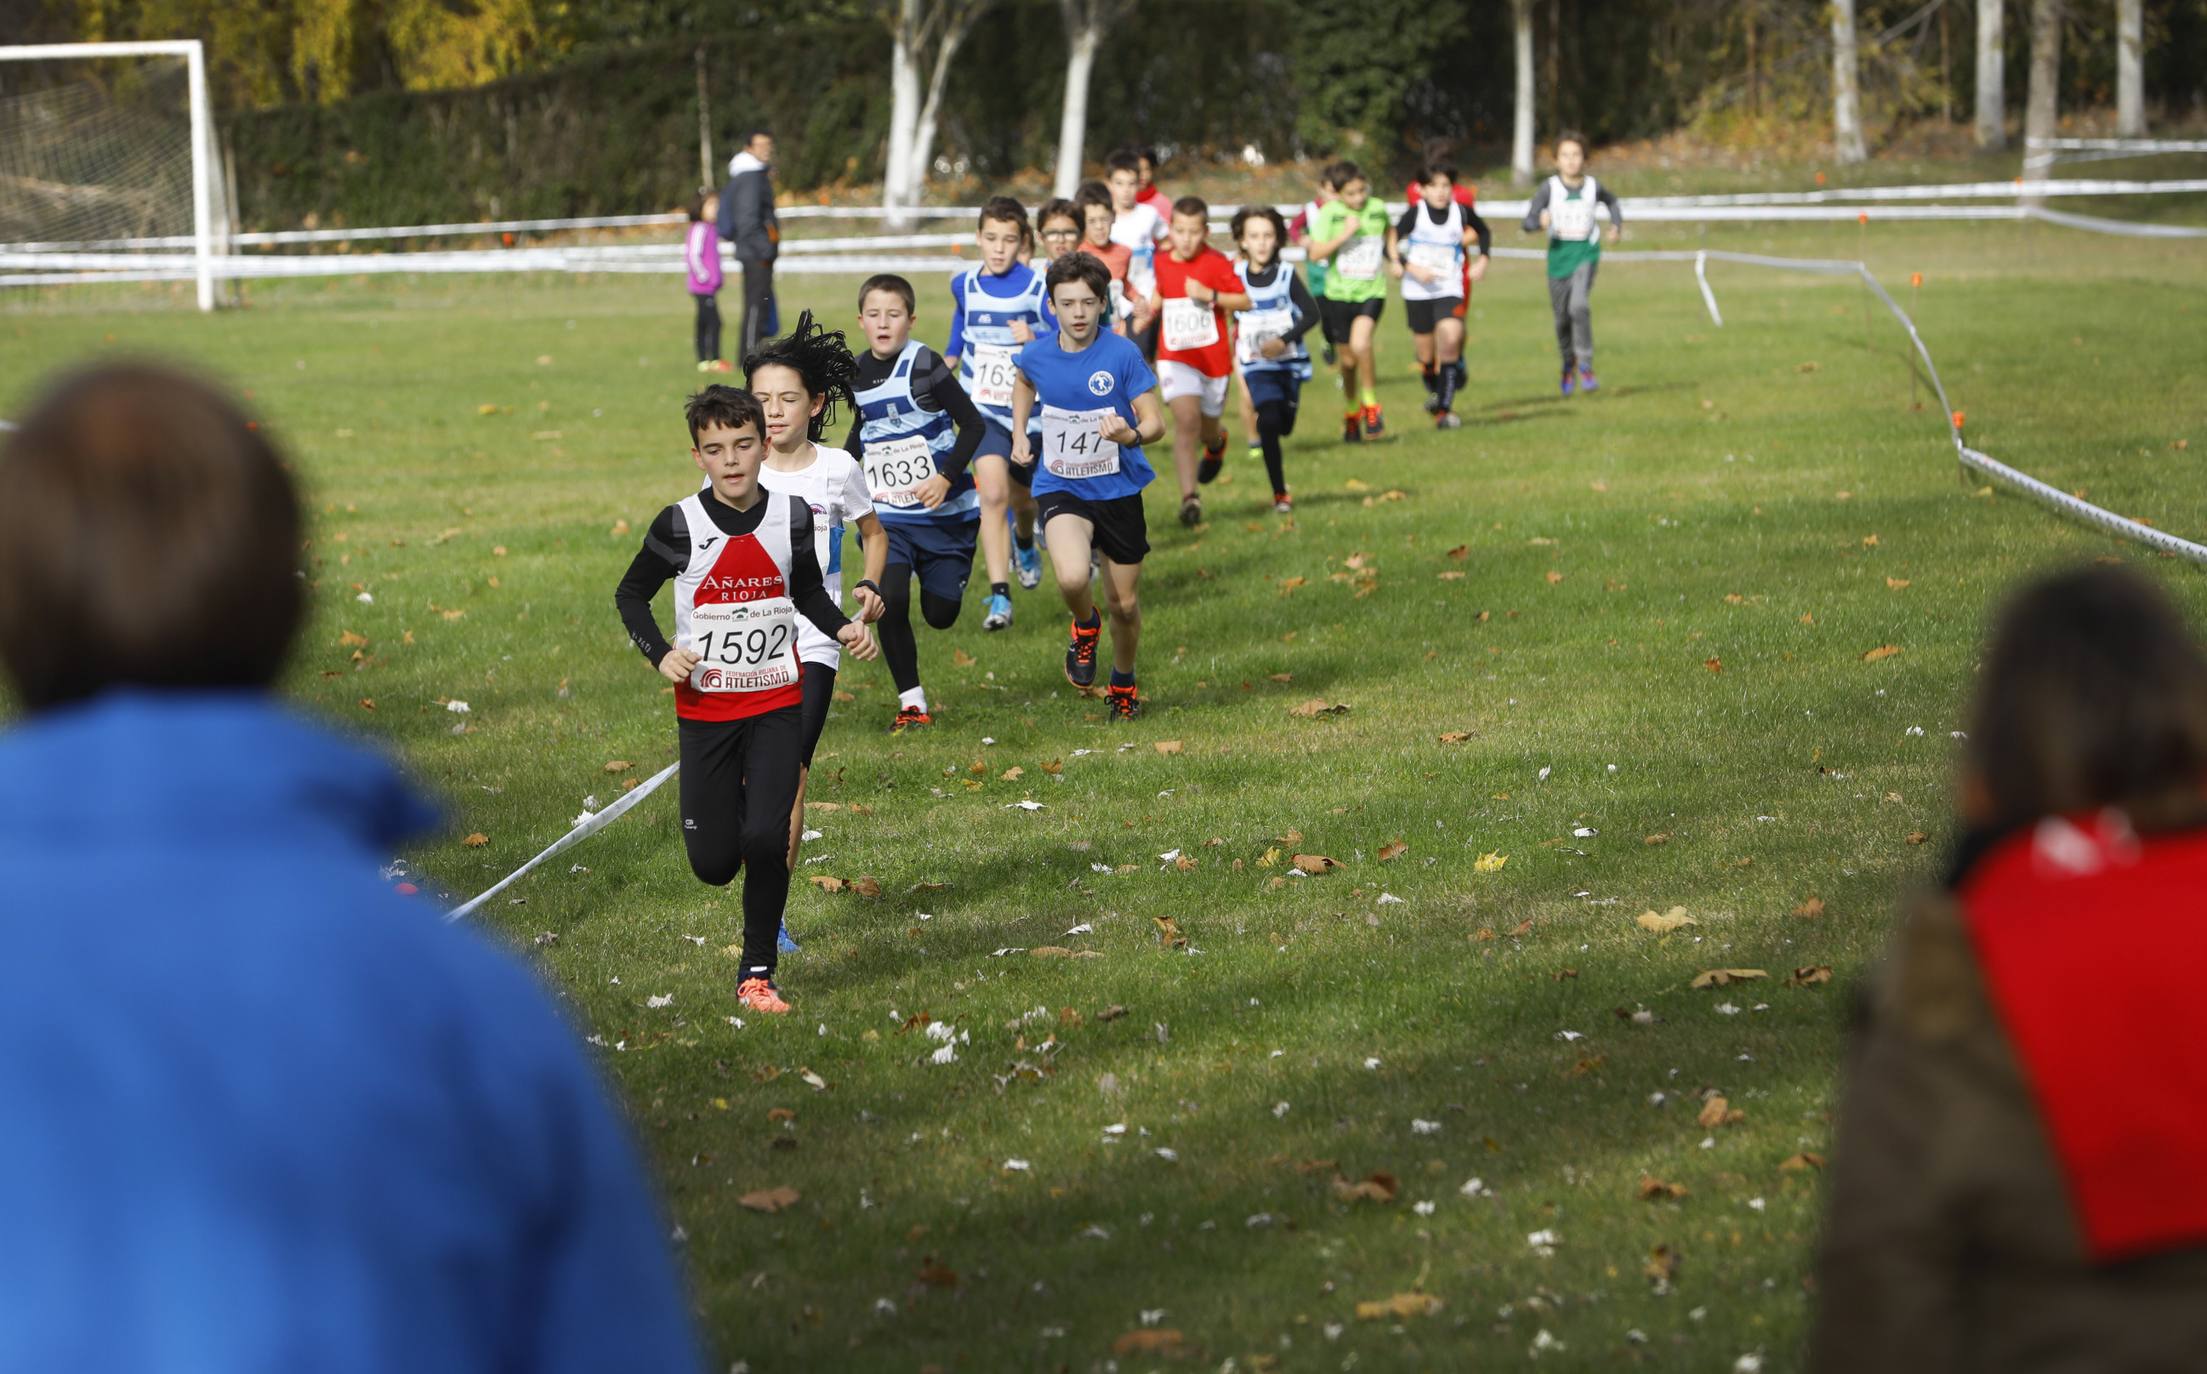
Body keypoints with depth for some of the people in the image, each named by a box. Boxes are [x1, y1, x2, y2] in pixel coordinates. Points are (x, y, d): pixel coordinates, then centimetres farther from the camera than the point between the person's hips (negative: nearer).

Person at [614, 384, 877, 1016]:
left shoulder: (792, 518, -2)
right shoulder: (679, 525, -9)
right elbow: (630, 595, 3)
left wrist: (843, 628, -4)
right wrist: (660, 654, -13)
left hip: (777, 705, 1)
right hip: (705, 709, 0)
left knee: (766, 840, -15)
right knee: (713, 864, 1)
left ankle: (757, 972, 3)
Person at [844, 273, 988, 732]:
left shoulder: (924, 365, -14)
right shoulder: (856, 372, 4)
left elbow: (973, 424, -12)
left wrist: (947, 477, -22)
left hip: (944, 512, -3)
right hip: (887, 516, 3)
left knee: (940, 615, 5)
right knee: (890, 601, -18)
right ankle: (911, 702, -4)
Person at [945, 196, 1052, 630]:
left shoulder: (1038, 287, -13)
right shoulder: (965, 284, -3)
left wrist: (1034, 340, -28)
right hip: (982, 409, 0)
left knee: (1022, 497, 18)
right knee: (992, 492, -20)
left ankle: (1024, 544, 56)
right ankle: (999, 596, -20)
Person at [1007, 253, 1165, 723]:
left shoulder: (1123, 354, -16)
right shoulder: (1036, 355, -6)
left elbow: (1155, 423, -14)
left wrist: (1132, 435, -36)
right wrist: (1019, 434, 12)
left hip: (1119, 489, 0)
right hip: (1061, 488, 0)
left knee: (1123, 604, 10)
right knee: (1072, 578, -28)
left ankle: (1123, 683, 40)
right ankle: (1085, 628, 8)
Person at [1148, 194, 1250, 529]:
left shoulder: (1216, 263, -10)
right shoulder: (1162, 263, 1)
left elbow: (1244, 301, -10)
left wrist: (1209, 294, -22)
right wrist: (1149, 309, 4)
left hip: (1213, 358, -1)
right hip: (1175, 358, 1)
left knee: (1207, 428, 14)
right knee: (1186, 419, -20)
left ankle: (1217, 443, 56)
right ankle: (1189, 498, -20)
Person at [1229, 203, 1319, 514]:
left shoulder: (1286, 275, -5)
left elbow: (1311, 313, -9)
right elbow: (1231, 321, 12)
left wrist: (1284, 340, -20)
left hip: (1289, 362, 1)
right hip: (1257, 365, -1)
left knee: (1284, 426, 8)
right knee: (1269, 421, -18)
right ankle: (1279, 493, -11)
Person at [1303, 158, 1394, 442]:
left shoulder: (1378, 209, -2)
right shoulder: (1329, 213, -9)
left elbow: (1390, 230, 23)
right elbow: (1315, 253, -16)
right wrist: (1344, 234, -24)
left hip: (1372, 291, -1)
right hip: (1339, 293, 1)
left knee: (1360, 344, -26)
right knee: (1347, 360, 10)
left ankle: (1371, 403, -8)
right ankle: (1352, 412, 34)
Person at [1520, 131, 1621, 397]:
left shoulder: (1592, 187, -1)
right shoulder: (1549, 187, -6)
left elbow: (1611, 201, 23)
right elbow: (1528, 222, -11)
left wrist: (1617, 225, 7)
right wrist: (1540, 221, -33)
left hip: (1586, 253, -1)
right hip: (1559, 253, 1)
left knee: (1578, 305, -25)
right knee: (1562, 317, 10)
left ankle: (1586, 366, -16)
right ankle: (1568, 365, 38)